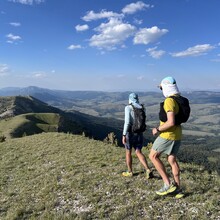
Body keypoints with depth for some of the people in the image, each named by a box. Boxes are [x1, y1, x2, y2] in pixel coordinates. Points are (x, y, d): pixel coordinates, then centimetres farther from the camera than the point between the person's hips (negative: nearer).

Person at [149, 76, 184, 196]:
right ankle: (177, 186, 22)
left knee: (153, 156, 3)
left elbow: (171, 122, -29)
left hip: (168, 135, -9)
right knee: (171, 159, 16)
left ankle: (168, 184, 3)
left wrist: (158, 129, -15)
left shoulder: (169, 101, -22)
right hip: (177, 135, 9)